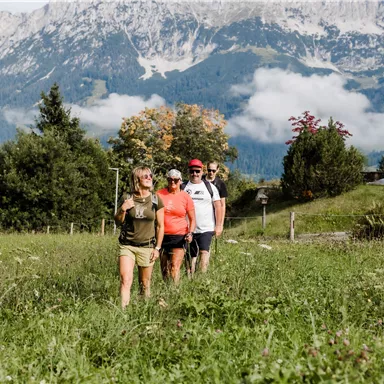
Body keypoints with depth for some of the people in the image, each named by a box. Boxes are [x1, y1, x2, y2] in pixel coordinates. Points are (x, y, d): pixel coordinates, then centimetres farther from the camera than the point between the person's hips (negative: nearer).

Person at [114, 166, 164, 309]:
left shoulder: (156, 200, 0)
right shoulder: (126, 198, 0)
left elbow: (160, 226, 5)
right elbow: (118, 222, 9)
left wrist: (157, 248, 0)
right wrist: (122, 209, -11)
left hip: (147, 246, 0)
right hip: (127, 245, 0)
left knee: (145, 284, 6)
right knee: (125, 281, -14)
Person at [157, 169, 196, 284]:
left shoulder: (186, 197, 1)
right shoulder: (159, 194, 4)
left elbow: (192, 219, 7)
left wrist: (190, 233, -9)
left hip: (179, 237, -2)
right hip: (162, 236, 3)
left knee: (175, 268, -12)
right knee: (164, 269, 10)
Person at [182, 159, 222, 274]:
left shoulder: (209, 187, 6)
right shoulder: (184, 187, 8)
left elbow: (218, 206, 6)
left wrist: (218, 225, -1)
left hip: (206, 228, -2)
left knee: (204, 252, -16)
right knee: (191, 256, 7)